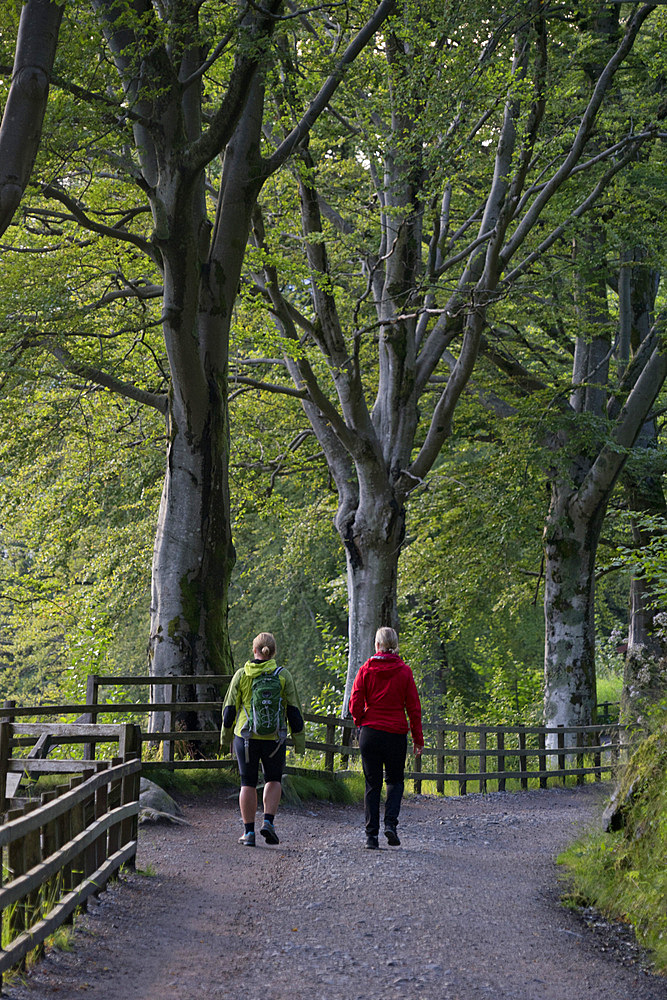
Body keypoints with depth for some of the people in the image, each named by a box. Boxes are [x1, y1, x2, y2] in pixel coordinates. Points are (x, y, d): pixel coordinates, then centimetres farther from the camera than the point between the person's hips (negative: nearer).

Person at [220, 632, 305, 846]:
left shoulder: (241, 675, -2)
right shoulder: (283, 676, -3)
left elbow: (229, 708, 3)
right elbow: (293, 710, -2)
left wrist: (226, 735, 17)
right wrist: (299, 740, 7)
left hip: (246, 737, 0)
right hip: (274, 739, 0)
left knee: (248, 783, 9)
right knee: (273, 779, 17)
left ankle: (249, 832, 8)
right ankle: (268, 821, -2)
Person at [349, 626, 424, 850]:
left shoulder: (366, 670, -1)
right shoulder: (404, 671, -1)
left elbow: (355, 704, -3)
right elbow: (413, 707, -1)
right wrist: (418, 738, 5)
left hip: (369, 733, 0)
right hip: (396, 734, 0)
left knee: (372, 784, 8)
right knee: (395, 780, 15)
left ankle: (371, 834, 4)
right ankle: (390, 823, -6)